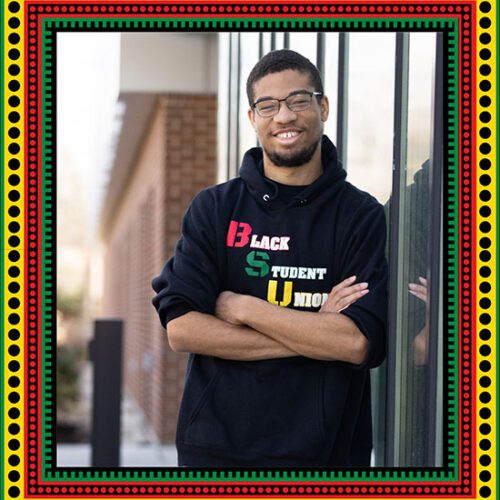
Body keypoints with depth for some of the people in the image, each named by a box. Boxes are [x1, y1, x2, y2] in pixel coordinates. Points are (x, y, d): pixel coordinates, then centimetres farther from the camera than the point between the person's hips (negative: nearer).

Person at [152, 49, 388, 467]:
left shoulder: (362, 216, -3)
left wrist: (240, 307, -13)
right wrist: (312, 335, -15)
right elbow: (181, 329, -10)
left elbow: (360, 343, -15)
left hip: (325, 450, -1)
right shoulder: (214, 208, 1)